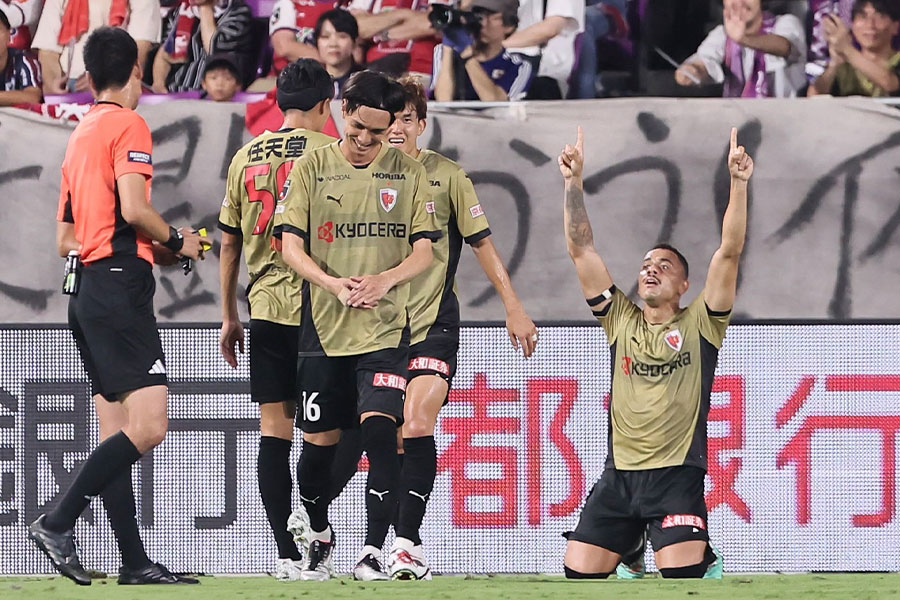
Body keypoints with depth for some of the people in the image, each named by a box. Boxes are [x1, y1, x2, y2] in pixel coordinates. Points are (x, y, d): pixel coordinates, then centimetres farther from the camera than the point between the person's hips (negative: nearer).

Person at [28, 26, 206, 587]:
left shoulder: (79, 136, 20)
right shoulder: (129, 126, -5)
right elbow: (133, 208, -19)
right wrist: (176, 241, -1)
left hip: (86, 293, 10)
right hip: (120, 289, -10)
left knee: (117, 433, 6)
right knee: (148, 427, -14)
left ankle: (135, 561, 4)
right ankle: (58, 522, -18)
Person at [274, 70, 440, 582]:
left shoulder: (409, 173, 6)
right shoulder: (312, 167, 4)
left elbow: (424, 251, 4)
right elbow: (291, 245, 1)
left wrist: (384, 280, -16)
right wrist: (333, 284, -16)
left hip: (386, 327, -1)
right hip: (324, 327, 1)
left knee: (380, 428, -18)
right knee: (319, 441, 5)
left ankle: (374, 552, -14)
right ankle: (321, 539, 31)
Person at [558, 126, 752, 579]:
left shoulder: (699, 325, 5)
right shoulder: (621, 320, 12)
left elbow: (729, 253, -4)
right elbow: (582, 251, 10)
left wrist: (738, 185, -13)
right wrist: (573, 182, 4)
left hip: (677, 475, -4)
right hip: (618, 474, 4)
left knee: (681, 576, -20)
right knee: (578, 574, -3)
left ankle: (707, 560, 15)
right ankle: (633, 546, 27)